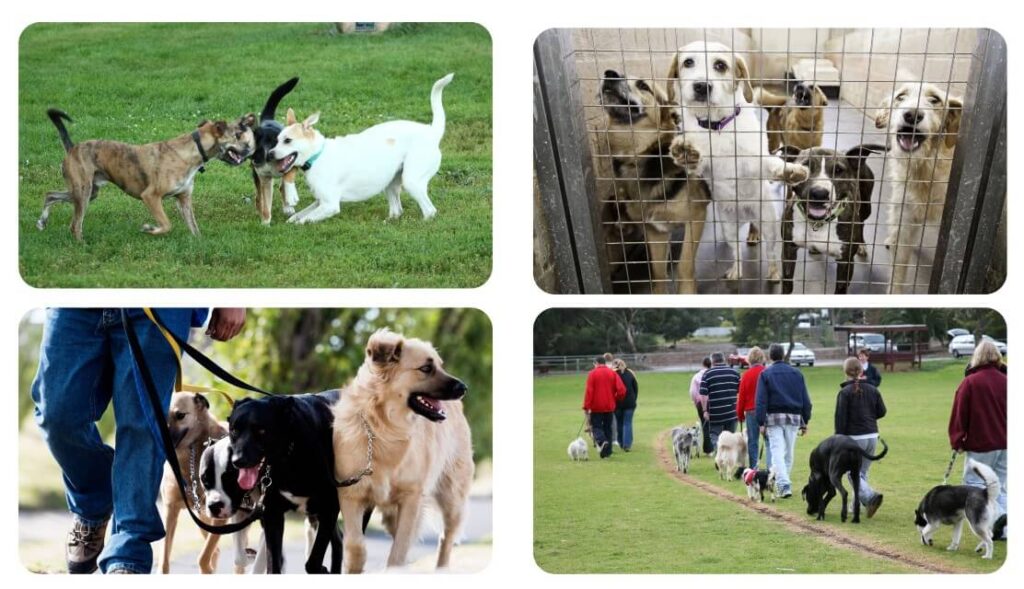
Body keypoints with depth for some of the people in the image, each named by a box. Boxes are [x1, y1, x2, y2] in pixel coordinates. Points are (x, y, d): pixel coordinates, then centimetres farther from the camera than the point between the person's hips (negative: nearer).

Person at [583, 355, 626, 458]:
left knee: (596, 427, 2)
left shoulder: (592, 374, -4)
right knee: (607, 428, 13)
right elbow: (621, 390, -5)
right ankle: (607, 451, 11)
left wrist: (586, 407, -10)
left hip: (596, 406, -3)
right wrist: (615, 400, 13)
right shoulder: (612, 373, 4)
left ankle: (602, 441, -27)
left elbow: (589, 391, -11)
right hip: (610, 406, 3)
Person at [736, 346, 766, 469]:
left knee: (752, 441, 5)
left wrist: (740, 415, 14)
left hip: (751, 412, 0)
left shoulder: (746, 375, -3)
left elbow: (741, 396, 2)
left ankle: (753, 468, 3)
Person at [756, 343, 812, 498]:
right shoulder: (796, 373, 8)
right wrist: (805, 421, 13)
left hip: (774, 417, -3)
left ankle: (784, 484, -22)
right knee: (789, 452, 13)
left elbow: (761, 400, -6)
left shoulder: (765, 374, -1)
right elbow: (805, 399, 9)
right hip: (793, 416, 3)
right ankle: (785, 483, 22)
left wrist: (761, 423, -6)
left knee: (777, 452, -7)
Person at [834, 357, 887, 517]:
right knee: (862, 472, 17)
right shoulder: (872, 390, 4)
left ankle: (871, 497, -21)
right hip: (872, 436, 5)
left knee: (853, 473, 1)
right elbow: (881, 411, 10)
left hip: (854, 437, -5)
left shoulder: (845, 392, -10)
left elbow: (840, 418, -11)